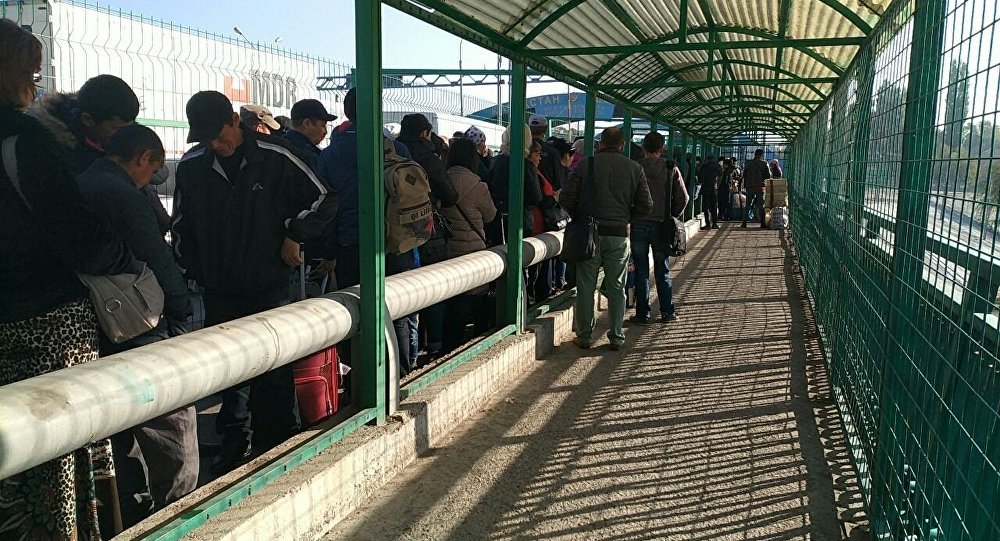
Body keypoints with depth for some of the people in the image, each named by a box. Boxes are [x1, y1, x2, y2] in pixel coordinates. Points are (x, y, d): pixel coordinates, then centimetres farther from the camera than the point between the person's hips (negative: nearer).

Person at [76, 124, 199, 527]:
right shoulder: (124, 195, -16)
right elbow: (158, 263, -17)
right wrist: (181, 314, -3)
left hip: (94, 337, 9)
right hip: (141, 339, -9)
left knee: (122, 436, 19)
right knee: (174, 437, 3)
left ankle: (131, 522, 30)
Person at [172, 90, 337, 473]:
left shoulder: (274, 157, -8)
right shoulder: (192, 166, 3)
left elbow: (323, 199, 1)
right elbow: (180, 226, 15)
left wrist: (294, 235, -5)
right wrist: (193, 269, 9)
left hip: (270, 287, -3)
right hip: (219, 292, 3)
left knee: (274, 373, 3)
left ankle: (279, 446, 17)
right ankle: (235, 443, 26)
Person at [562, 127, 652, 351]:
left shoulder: (586, 164, -2)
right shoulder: (634, 168, 2)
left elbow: (566, 198, -6)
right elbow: (646, 205, 1)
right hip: (619, 234, 1)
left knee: (586, 287, 6)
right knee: (616, 288, 11)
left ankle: (585, 336, 11)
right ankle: (617, 337, 15)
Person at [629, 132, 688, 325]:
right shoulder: (671, 169, -1)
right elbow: (683, 198, -1)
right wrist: (672, 216, 13)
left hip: (638, 225, -1)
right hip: (661, 225, 1)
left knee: (641, 271, 6)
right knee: (663, 271, 12)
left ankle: (642, 314, 8)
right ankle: (667, 312, 17)